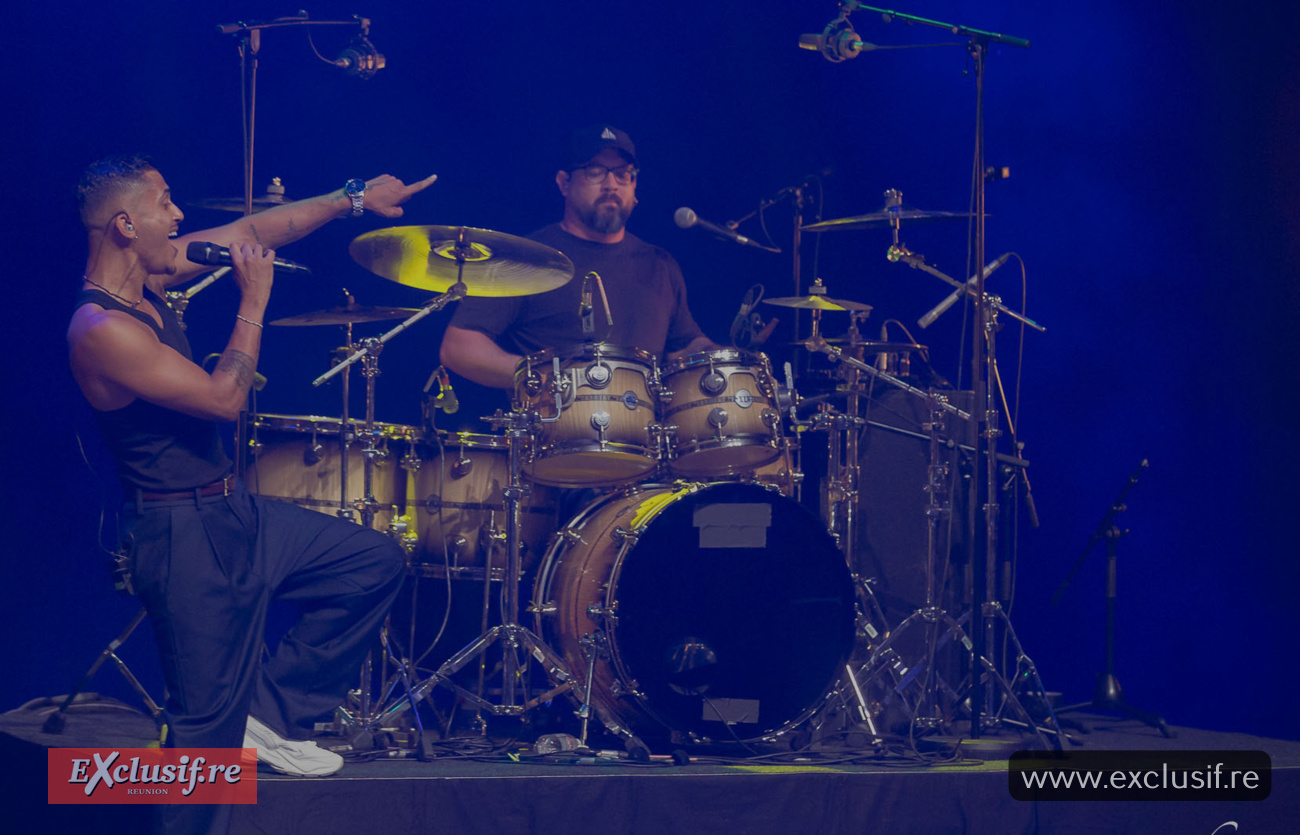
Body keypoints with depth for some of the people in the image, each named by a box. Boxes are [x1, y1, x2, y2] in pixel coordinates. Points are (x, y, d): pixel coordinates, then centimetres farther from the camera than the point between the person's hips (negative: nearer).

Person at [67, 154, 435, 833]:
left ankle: (273, 713, 17)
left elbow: (252, 232, 12)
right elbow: (224, 398, -25)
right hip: (183, 539, -10)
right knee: (211, 718, -2)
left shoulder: (147, 278, 4)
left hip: (230, 510, 10)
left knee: (375, 561, 12)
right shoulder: (100, 330, -24)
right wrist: (253, 303, -15)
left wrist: (353, 198, 12)